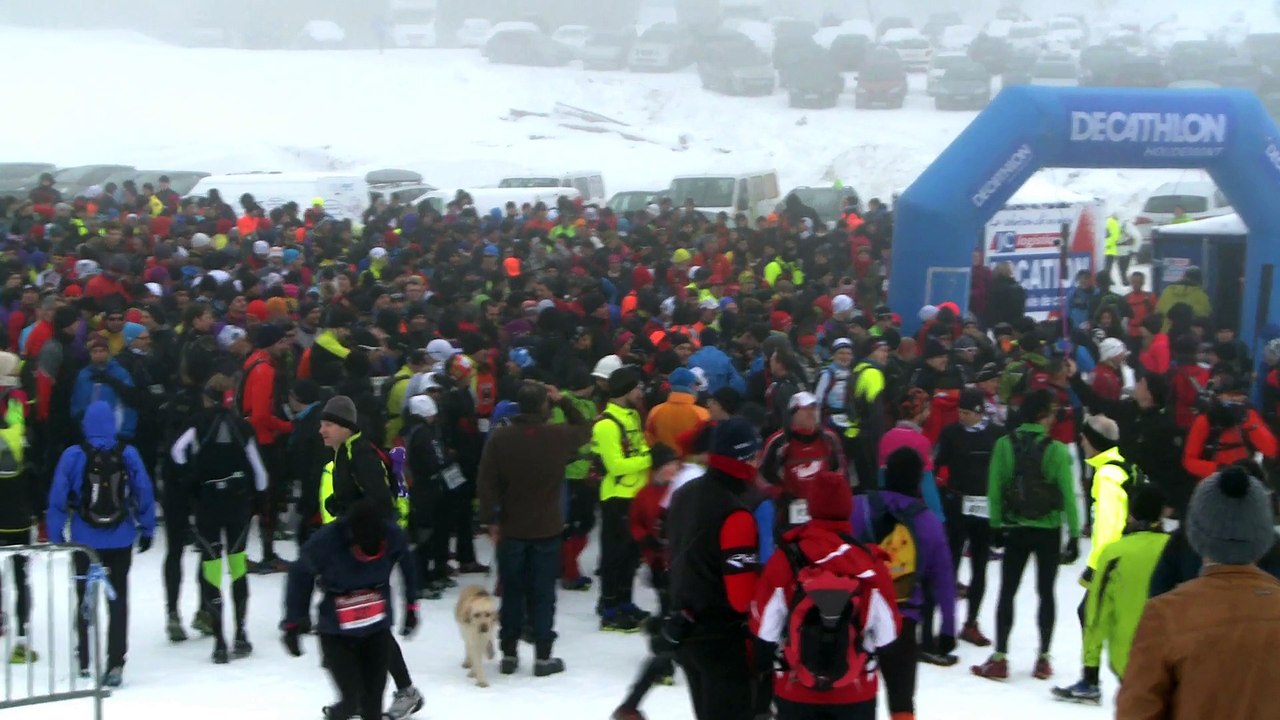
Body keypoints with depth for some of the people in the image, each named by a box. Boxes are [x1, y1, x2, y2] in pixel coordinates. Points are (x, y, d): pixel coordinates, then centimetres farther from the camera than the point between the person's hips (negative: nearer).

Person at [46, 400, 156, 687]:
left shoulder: (73, 456, -9)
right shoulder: (128, 454, -5)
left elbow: (58, 498, -7)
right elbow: (145, 495, 0)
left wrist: (55, 535, 1)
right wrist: (146, 530, 11)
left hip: (84, 541, 0)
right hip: (121, 541, 1)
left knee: (84, 598, 15)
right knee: (118, 599, 5)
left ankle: (84, 661, 20)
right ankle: (115, 665, -3)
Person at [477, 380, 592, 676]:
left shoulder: (499, 438, -8)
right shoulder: (558, 436, -10)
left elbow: (487, 482, -7)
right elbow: (585, 429, 12)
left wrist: (490, 519, 0)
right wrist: (563, 401, 7)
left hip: (511, 529, 1)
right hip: (547, 529, -1)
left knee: (512, 593, 11)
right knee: (543, 594, 5)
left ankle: (509, 654, 15)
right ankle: (543, 657, 7)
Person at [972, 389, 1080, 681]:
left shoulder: (1004, 445, -8)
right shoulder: (1057, 450, -13)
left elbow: (994, 489, -5)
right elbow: (1069, 495, -11)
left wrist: (996, 526, 5)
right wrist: (1074, 535, -4)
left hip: (1014, 530, 1)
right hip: (1049, 531, -1)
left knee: (1007, 592, 8)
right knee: (1046, 593, 11)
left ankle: (999, 659, 6)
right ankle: (1043, 659, 14)